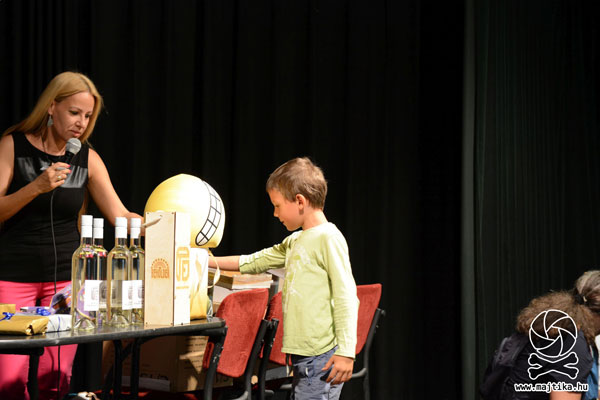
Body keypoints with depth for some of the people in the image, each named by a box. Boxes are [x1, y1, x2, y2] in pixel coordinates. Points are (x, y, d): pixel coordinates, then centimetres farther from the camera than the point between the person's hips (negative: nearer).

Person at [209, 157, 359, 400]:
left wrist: (346, 352, -18)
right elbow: (254, 262, 28)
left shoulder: (329, 238, -10)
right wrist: (207, 262, 25)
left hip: (322, 356, -9)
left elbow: (346, 297, -14)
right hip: (302, 354, 9)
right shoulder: (295, 242, 18)